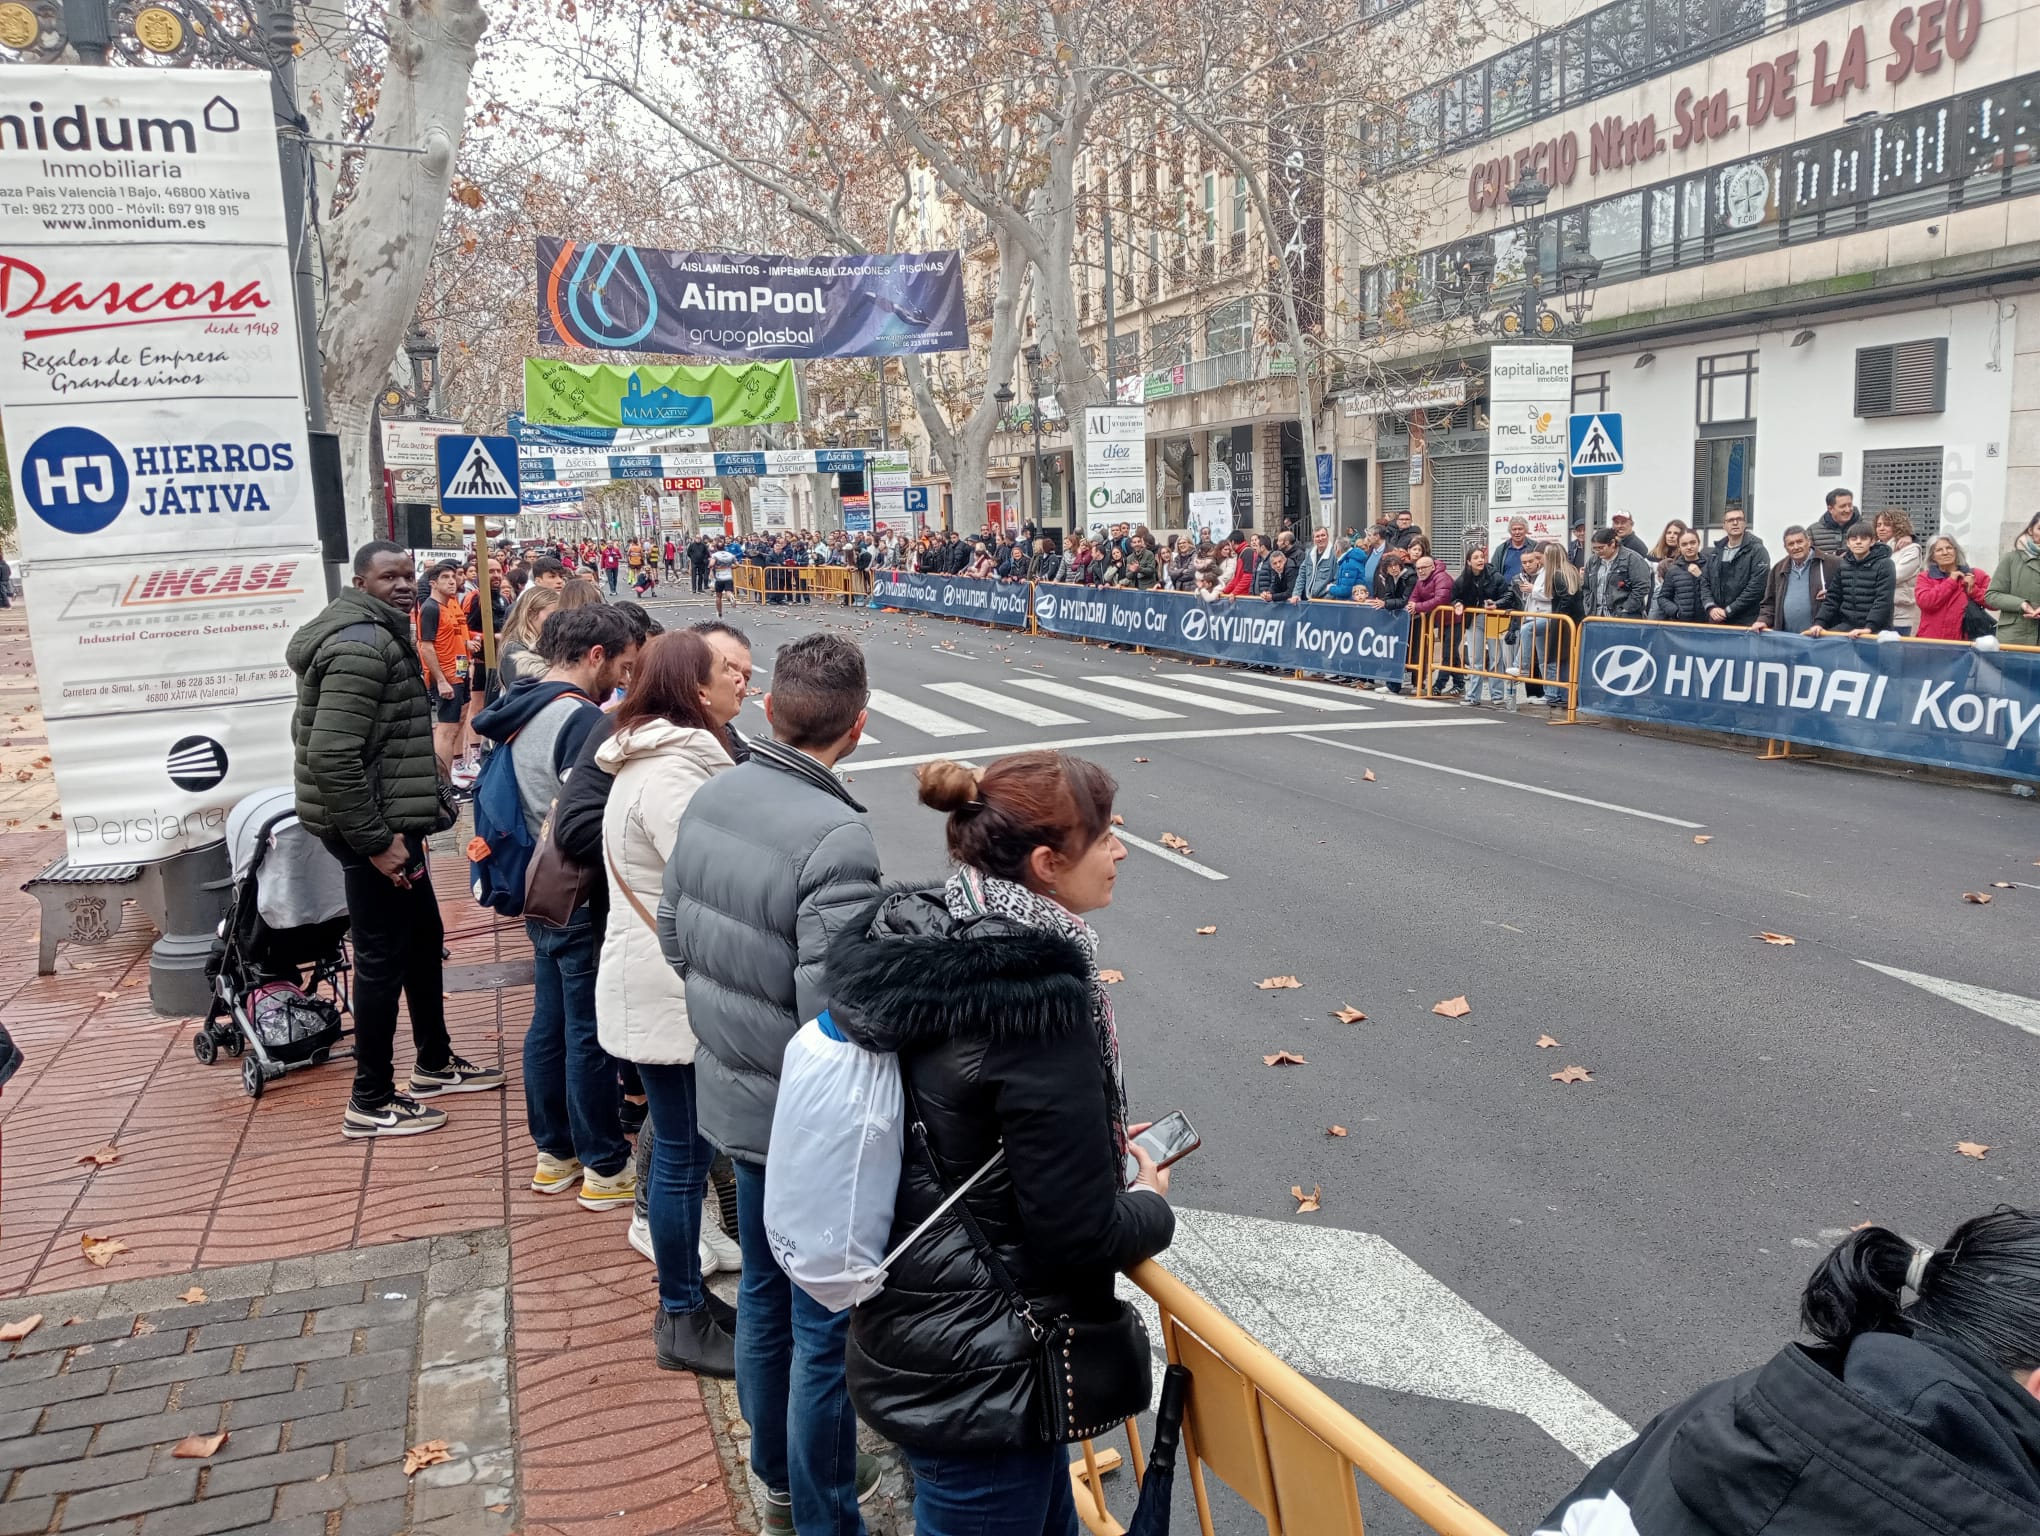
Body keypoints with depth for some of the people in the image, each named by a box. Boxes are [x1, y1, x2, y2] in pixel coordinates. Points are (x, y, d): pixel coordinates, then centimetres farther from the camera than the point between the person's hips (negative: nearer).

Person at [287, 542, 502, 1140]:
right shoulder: (363, 645, -19)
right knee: (383, 958, -2)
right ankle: (371, 1103, 10)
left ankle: (435, 1063, 36)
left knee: (423, 938, 20)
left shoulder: (378, 635, 15)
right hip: (374, 828, -11)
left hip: (390, 820, 11)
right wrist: (375, 839, -24)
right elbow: (331, 756, -27)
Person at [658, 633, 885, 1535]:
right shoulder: (836, 838, -28)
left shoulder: (710, 799, -4)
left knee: (765, 1297, 24)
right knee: (826, 1329, 10)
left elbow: (674, 937, 7)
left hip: (732, 1093, 8)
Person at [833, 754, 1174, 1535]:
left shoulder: (904, 943, -3)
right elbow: (1078, 1234, -25)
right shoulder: (1036, 994, -29)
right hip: (982, 1376, -8)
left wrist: (1097, 1150, 10)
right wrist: (1151, 1204, -4)